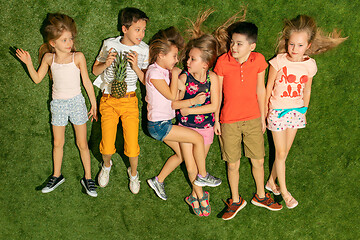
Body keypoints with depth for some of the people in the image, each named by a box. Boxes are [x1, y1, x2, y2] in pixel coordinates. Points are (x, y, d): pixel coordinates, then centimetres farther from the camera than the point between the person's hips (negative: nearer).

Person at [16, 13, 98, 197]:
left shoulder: (78, 57, -9)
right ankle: (57, 176, 30)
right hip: (58, 104, 2)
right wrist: (28, 63, -6)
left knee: (82, 143, 4)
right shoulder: (49, 58, -3)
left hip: (76, 102, -2)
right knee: (58, 143, 13)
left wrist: (94, 104, 2)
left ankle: (88, 178, 17)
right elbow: (37, 79, 8)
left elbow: (87, 82, -2)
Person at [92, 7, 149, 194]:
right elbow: (95, 70, 7)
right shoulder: (109, 44, -3)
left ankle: (133, 172, 27)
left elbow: (146, 81, -1)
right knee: (107, 147, -3)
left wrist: (135, 67, -18)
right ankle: (107, 165, 33)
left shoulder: (143, 50, -3)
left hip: (129, 100, 0)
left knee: (132, 145, -5)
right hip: (108, 100, 0)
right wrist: (107, 63, -13)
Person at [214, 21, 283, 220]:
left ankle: (260, 196, 37)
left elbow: (260, 90, 4)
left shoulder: (258, 60, -8)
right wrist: (216, 120, 1)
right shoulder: (222, 62, -13)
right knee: (233, 164, 8)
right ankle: (236, 201, 30)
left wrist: (262, 117, 9)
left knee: (258, 160, 13)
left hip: (253, 119, 2)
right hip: (229, 121, -2)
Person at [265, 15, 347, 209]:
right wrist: (264, 110, 0)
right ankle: (284, 191, 15)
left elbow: (307, 90, 8)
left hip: (296, 111, 3)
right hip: (278, 110, -3)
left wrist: (304, 111, 15)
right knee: (281, 153, 2)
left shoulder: (310, 65, -5)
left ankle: (271, 182, 29)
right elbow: (269, 87, -5)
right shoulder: (279, 62, -15)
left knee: (285, 151, 11)